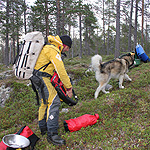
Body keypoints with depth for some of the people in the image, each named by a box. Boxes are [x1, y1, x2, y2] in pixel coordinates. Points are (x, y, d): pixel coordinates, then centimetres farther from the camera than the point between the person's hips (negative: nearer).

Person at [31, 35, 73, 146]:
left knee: (45, 101, 19)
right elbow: (61, 70, -22)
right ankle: (52, 134, -18)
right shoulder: (53, 50, -16)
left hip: (37, 78, 11)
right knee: (54, 101, -17)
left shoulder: (49, 47, 19)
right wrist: (69, 87, -18)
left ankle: (43, 128, 31)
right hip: (41, 77, -11)